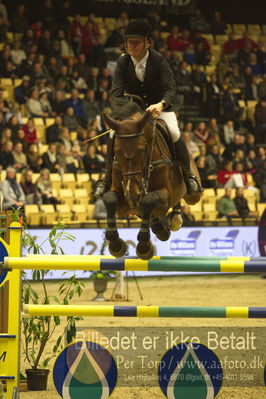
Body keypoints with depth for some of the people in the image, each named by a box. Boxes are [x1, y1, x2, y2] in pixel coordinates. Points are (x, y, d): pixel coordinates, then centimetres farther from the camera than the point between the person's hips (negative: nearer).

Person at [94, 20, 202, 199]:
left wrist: (161, 105, -46)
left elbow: (171, 89, -23)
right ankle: (108, 179, -3)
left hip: (160, 107, -2)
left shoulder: (159, 60, -17)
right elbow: (116, 93, -15)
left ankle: (188, 175, -6)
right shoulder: (123, 62, -11)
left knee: (174, 133, -27)